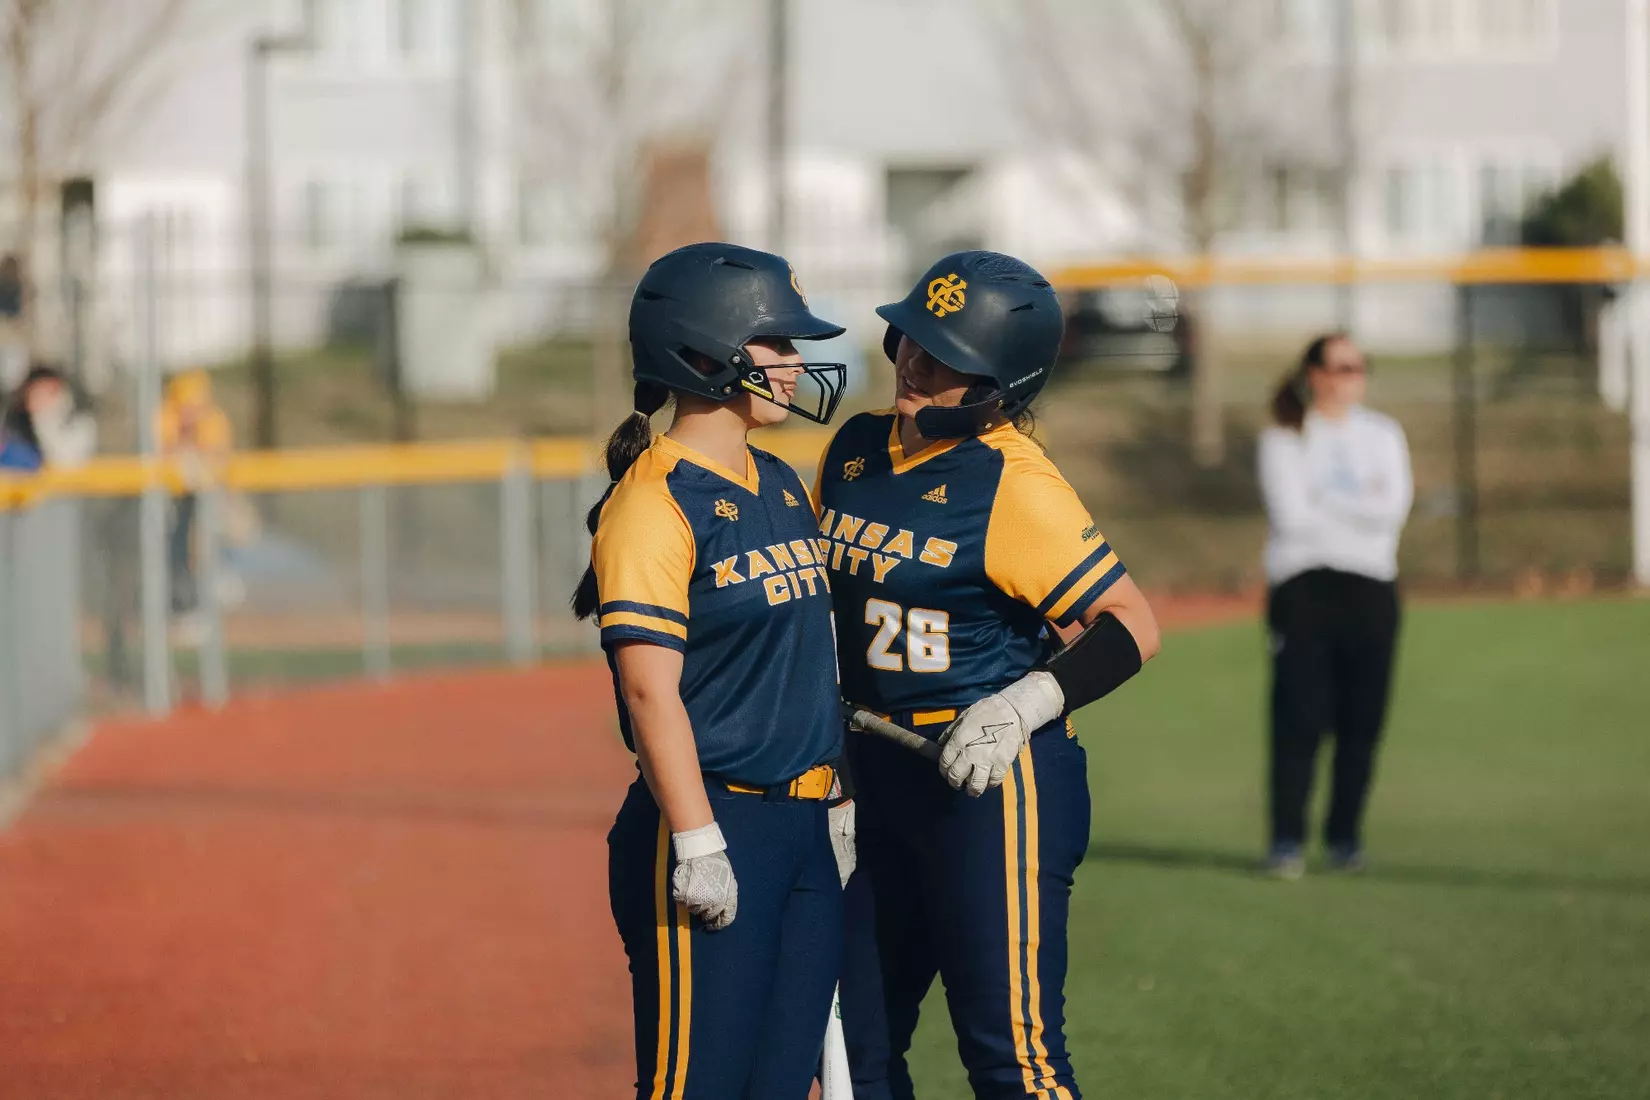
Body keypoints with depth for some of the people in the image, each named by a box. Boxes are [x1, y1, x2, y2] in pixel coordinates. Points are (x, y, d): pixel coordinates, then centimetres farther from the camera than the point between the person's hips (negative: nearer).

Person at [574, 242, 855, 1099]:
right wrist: (697, 844, -21)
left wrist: (839, 800, 18)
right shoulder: (655, 504, -12)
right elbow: (651, 689, -17)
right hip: (716, 821, -8)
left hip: (805, 830, 8)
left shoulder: (781, 487, 15)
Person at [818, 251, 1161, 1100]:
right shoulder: (857, 449, 8)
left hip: (990, 776, -8)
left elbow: (1131, 626, -17)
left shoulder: (1016, 483, -14)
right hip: (874, 775, 8)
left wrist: (1028, 703, -28)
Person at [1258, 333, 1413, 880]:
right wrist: (1361, 506, -2)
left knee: (1362, 719, 0)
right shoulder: (1284, 439, 4)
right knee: (1298, 716, -11)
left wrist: (1324, 502, -7)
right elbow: (1292, 516, -9)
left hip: (1371, 587, 3)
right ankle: (1287, 839, -9)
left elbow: (1393, 510, -2)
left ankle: (1345, 836, 9)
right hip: (1303, 583, -3)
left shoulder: (1383, 435, 14)